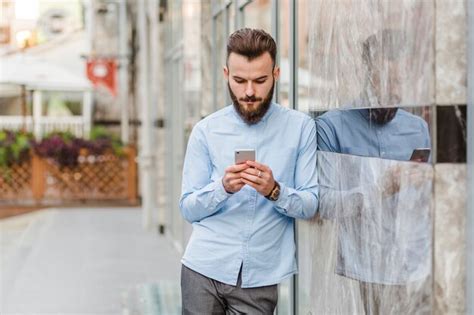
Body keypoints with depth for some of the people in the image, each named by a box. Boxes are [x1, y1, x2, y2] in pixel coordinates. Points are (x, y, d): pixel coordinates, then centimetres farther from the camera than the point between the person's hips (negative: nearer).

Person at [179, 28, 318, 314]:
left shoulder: (301, 128, -1)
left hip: (261, 277, -1)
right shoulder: (206, 130, 0)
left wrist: (275, 191, -21)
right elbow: (188, 209, 0)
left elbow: (310, 204, -3)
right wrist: (223, 187, -18)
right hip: (205, 269, 1)